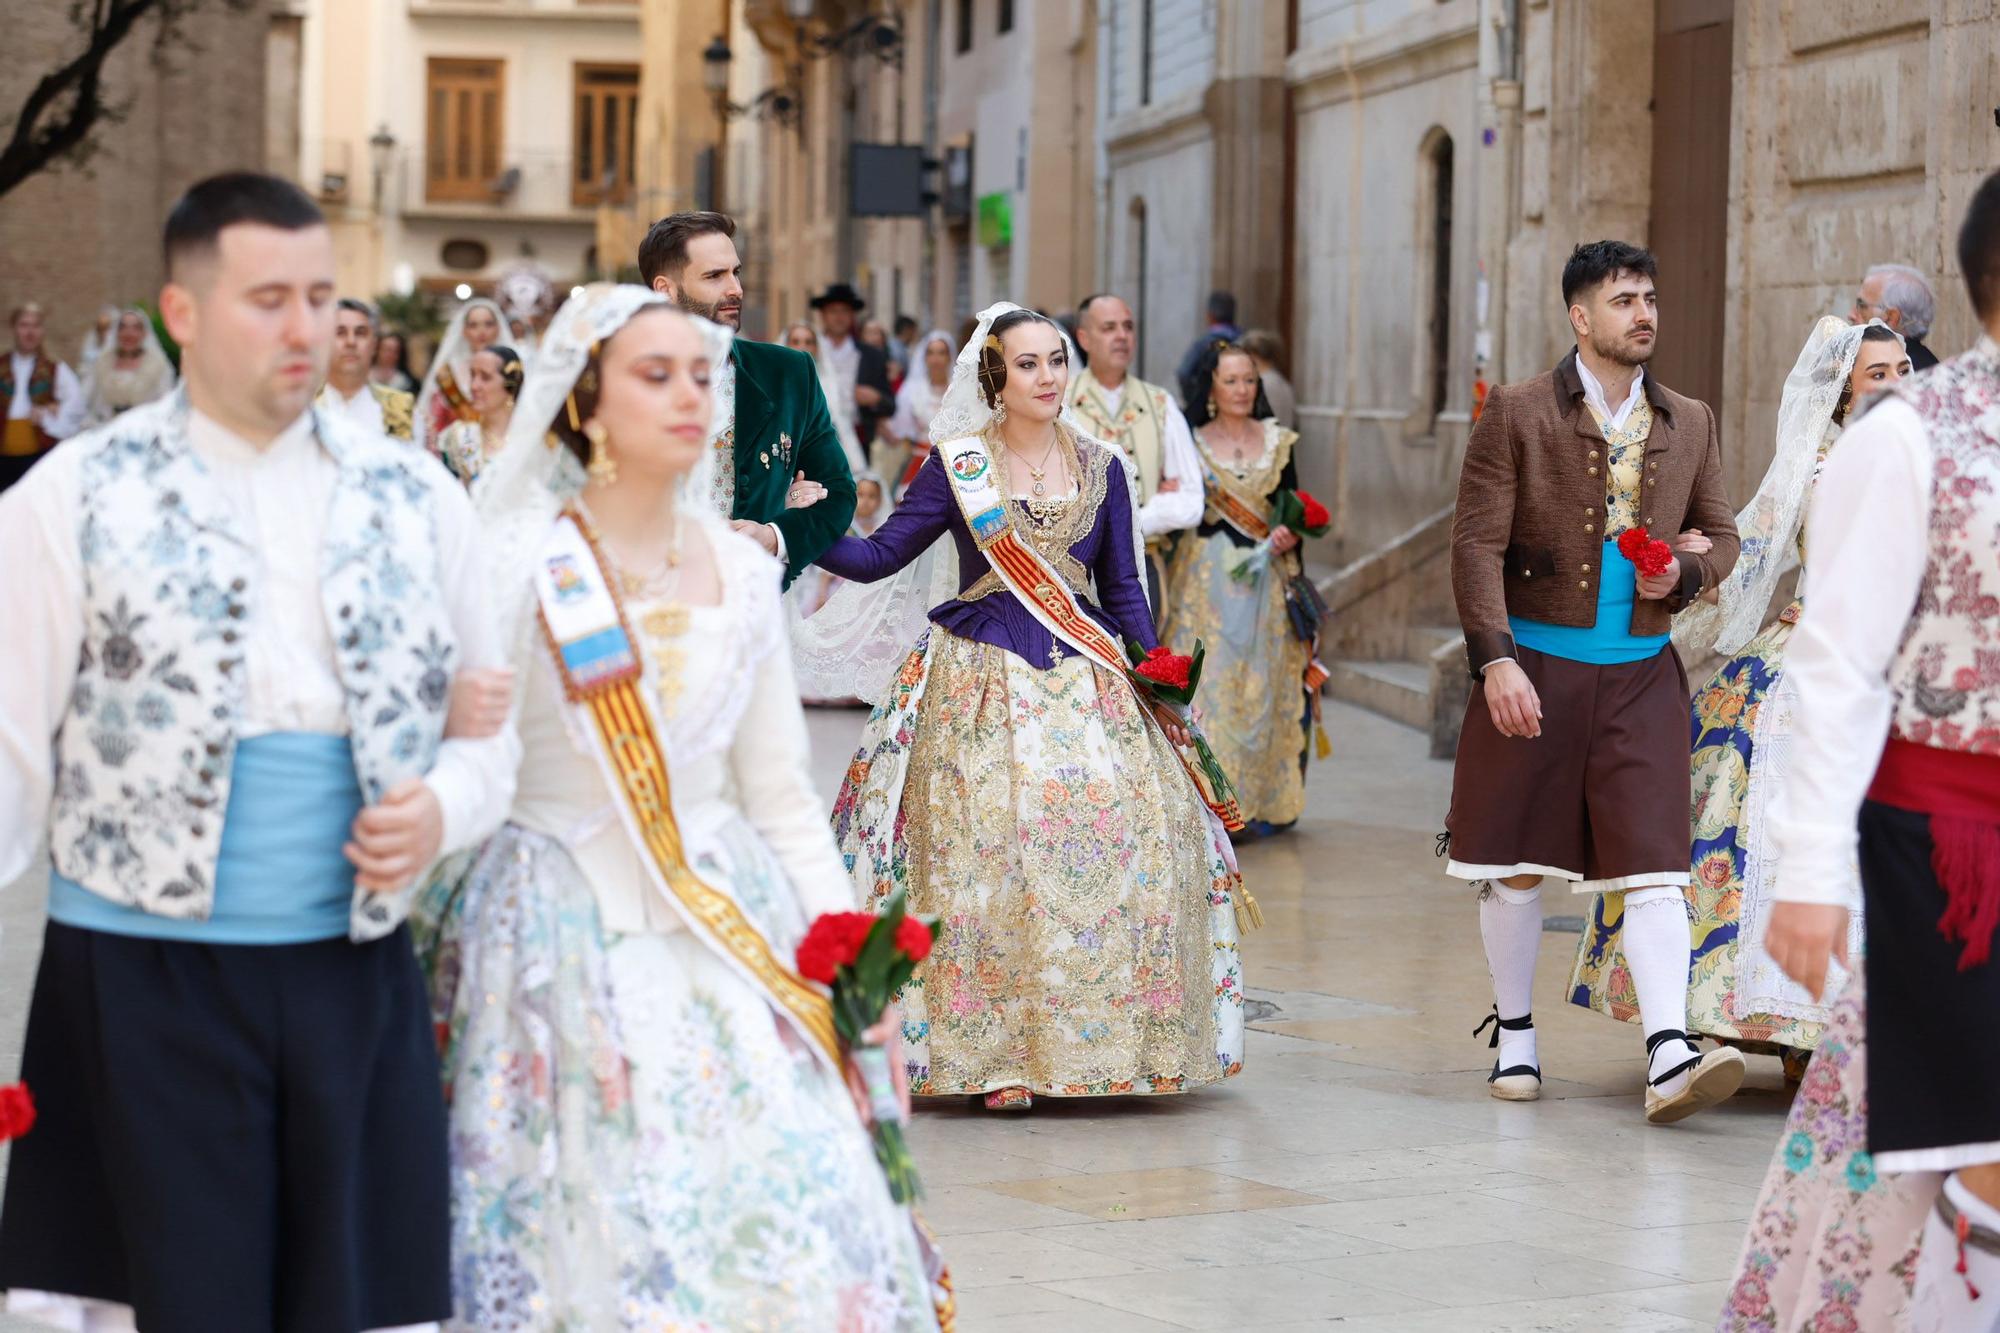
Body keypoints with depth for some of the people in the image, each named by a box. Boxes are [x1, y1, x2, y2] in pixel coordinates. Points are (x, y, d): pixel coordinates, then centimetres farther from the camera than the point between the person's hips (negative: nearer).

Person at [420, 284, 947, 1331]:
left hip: (727, 928, 4)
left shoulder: (741, 570, 8)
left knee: (786, 1220, -5)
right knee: (595, 1238, -3)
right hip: (566, 938, -4)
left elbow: (781, 795, 12)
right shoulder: (513, 564, -5)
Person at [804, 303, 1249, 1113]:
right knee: (985, 853, -9)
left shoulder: (1101, 468, 10)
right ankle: (997, 1053, -3)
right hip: (980, 683, -3)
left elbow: (1122, 586, 14)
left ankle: (1094, 1041, 4)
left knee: (1122, 839, -8)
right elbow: (878, 558, 1)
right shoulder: (958, 464, 3)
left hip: (1086, 682, 3)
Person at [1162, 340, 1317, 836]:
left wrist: (1291, 536, -7)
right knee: (1209, 681, -8)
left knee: (1265, 688, 3)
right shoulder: (1190, 443, 3)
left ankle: (1264, 802, 11)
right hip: (1205, 581, -2)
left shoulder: (1278, 441, 9)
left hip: (1265, 584, 2)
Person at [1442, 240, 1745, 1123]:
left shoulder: (1689, 423, 10)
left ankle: (1668, 1057, -15)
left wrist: (1685, 574, -6)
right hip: (1534, 668, -2)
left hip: (1641, 676, 2)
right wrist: (1497, 661, -17)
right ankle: (1514, 1035, 25)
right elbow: (1477, 543, -8)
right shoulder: (1517, 414, -3)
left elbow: (1721, 535, 18)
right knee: (1515, 863, 8)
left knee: (1653, 866, -8)